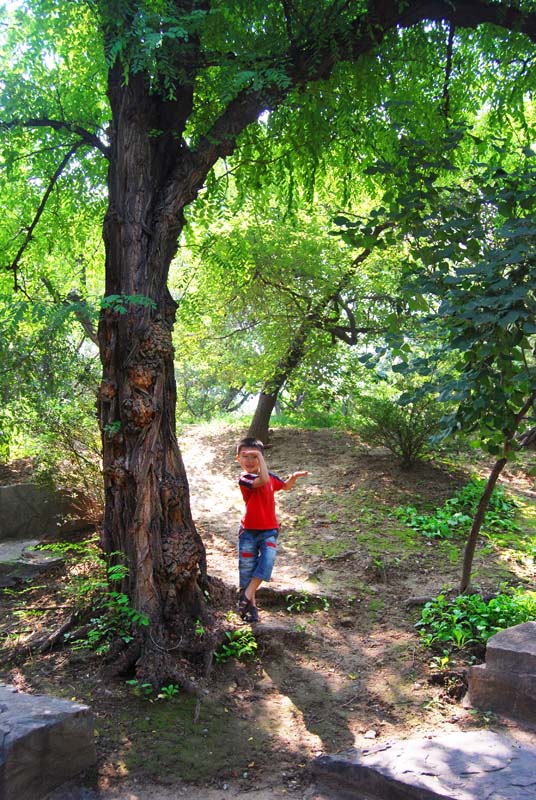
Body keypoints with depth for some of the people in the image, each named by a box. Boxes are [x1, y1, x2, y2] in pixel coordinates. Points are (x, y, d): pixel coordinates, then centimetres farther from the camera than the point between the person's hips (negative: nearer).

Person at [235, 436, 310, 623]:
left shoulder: (271, 476, 5)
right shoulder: (244, 479, -15)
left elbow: (285, 486, 23)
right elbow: (263, 480, -34)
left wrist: (294, 477, 3)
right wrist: (262, 460, -27)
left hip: (269, 530, 4)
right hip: (249, 531, -4)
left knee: (267, 562, -19)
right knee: (247, 568, 4)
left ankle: (246, 596, -8)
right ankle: (251, 605, 21)